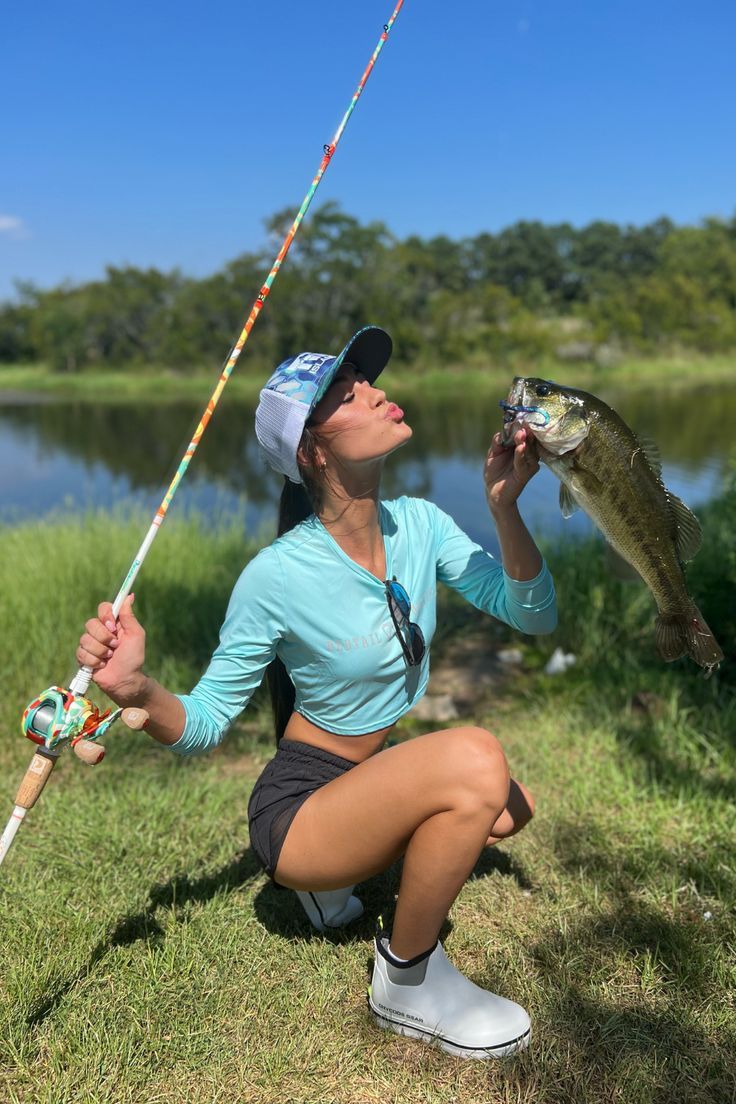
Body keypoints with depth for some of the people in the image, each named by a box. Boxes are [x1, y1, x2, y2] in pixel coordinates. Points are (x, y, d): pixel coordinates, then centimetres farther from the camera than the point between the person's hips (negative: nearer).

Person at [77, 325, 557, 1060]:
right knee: (476, 759, -28)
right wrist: (135, 690, -37)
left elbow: (533, 617, -7)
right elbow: (203, 725, -16)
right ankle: (407, 981, -5)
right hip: (298, 807, -7)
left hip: (372, 780, 7)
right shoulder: (278, 576, -23)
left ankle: (330, 881, 17)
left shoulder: (419, 524, -7)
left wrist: (504, 508, -22)